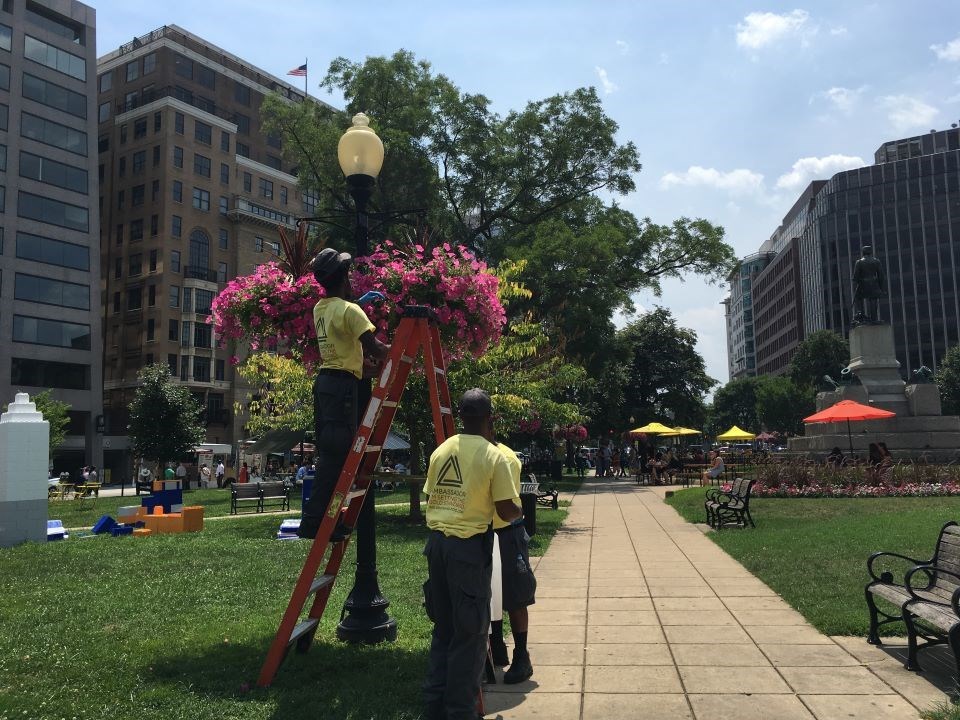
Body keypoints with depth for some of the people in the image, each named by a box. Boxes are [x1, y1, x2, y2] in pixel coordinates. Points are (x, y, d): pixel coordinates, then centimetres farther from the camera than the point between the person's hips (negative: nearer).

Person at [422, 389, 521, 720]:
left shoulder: (440, 451, 6)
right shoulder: (493, 456, -9)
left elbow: (431, 497, 11)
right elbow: (506, 510, -7)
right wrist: (519, 513, 14)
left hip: (436, 541, 6)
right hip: (469, 546, -6)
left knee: (443, 629, 17)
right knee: (470, 633, 5)